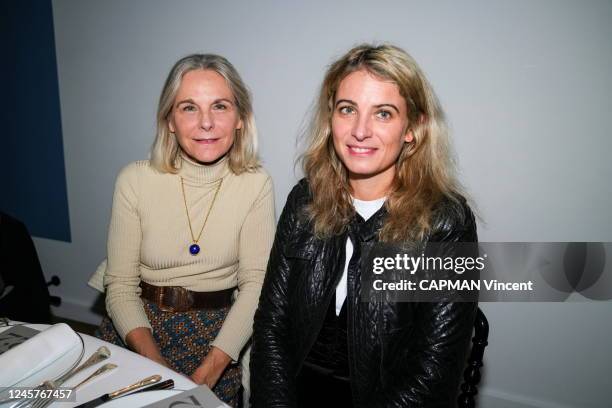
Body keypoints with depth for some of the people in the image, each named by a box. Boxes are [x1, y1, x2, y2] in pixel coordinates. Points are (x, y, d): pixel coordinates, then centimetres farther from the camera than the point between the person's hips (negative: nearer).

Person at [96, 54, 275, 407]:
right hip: (139, 329, 1)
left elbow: (256, 284, -9)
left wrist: (208, 371, -18)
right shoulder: (135, 180, -5)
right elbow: (120, 285, -4)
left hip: (218, 336, 0)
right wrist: (157, 365, -17)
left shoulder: (256, 185, -6)